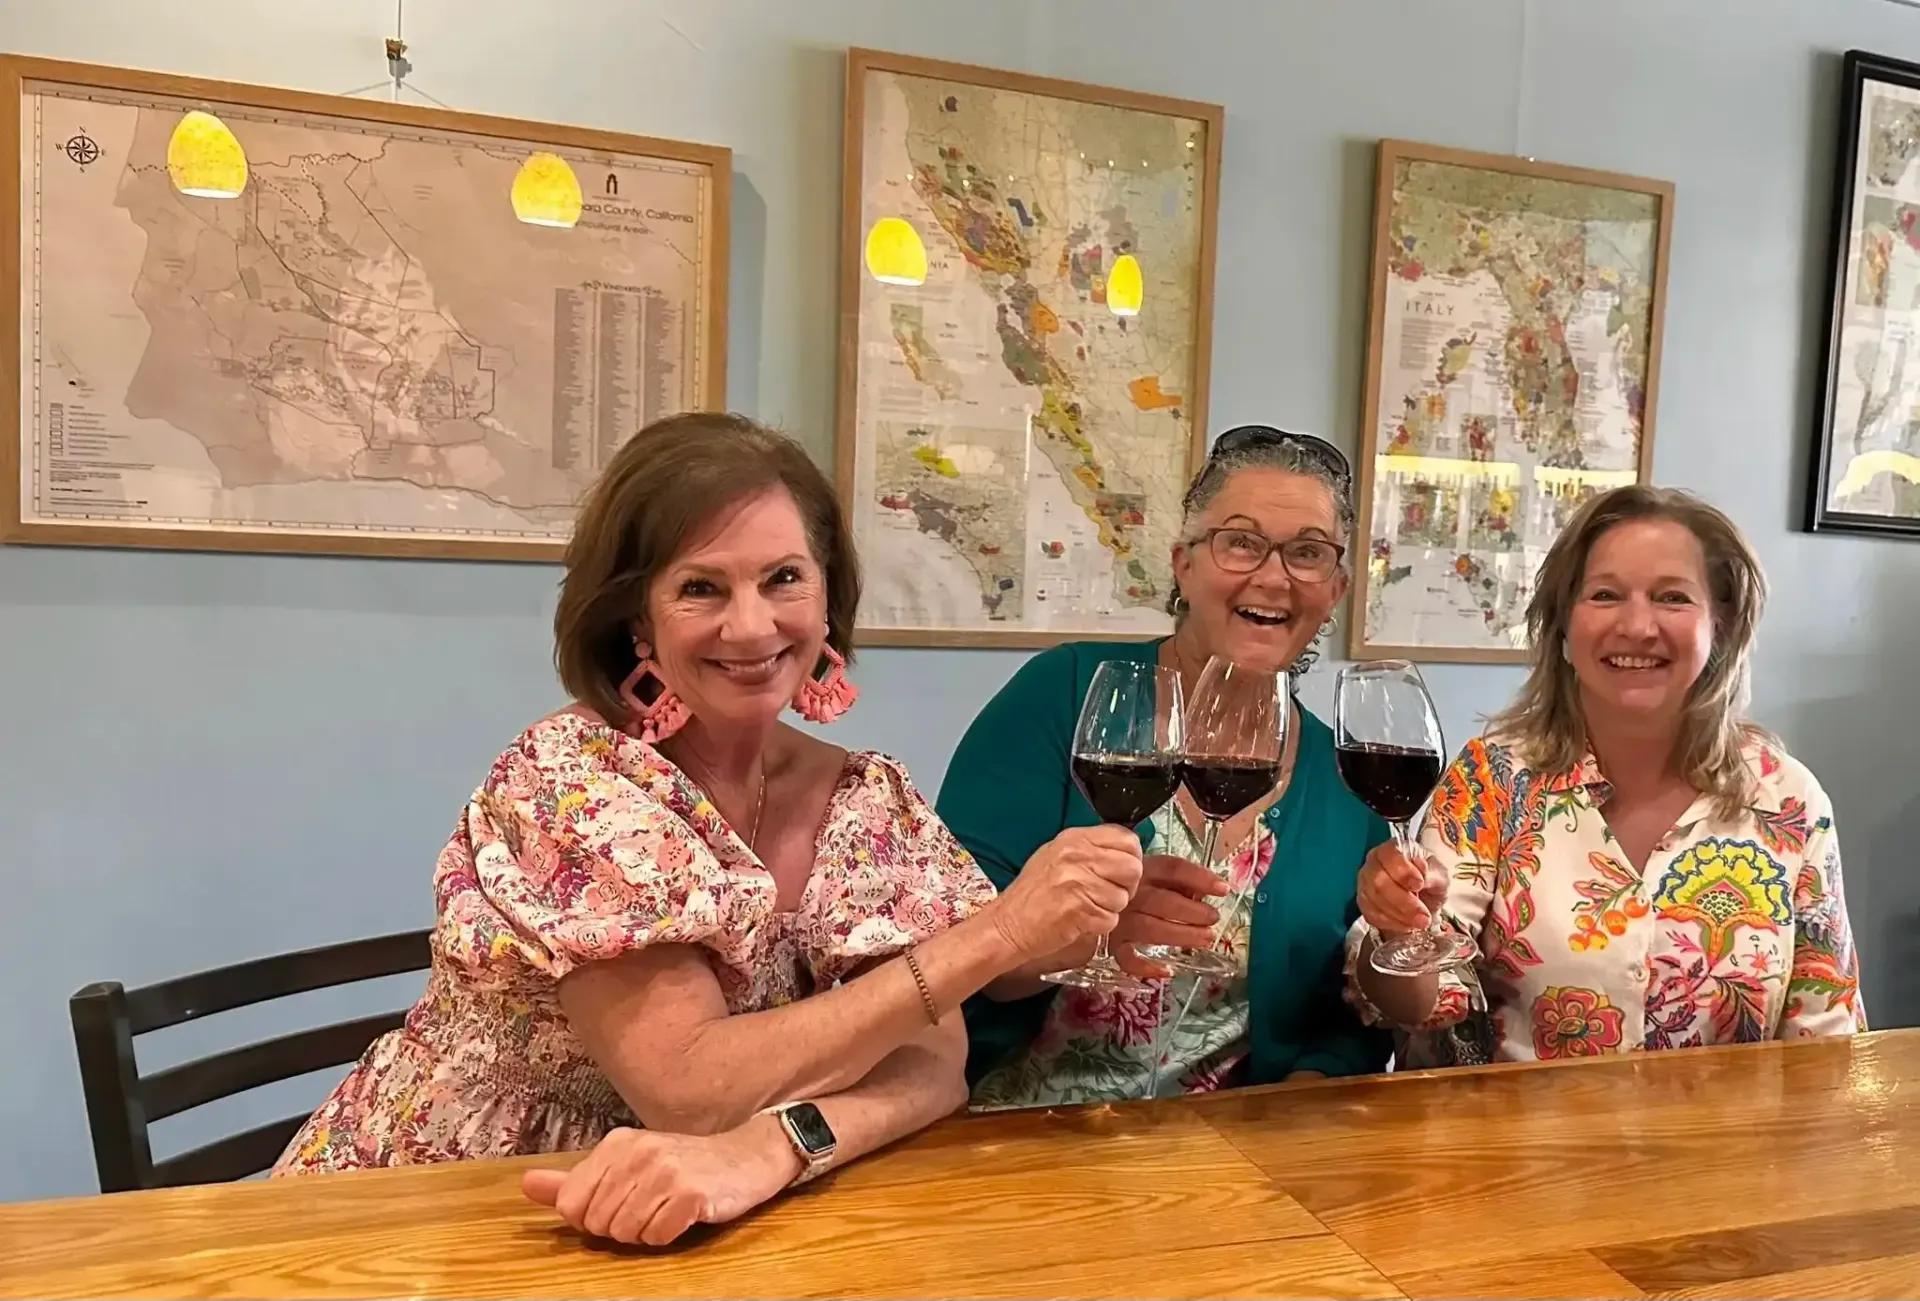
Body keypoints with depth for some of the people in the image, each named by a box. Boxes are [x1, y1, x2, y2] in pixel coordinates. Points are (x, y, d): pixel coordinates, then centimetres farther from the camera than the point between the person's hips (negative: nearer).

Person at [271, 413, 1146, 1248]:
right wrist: (995, 932, -28)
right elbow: (689, 1090, -24)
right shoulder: (567, 778, -18)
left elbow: (932, 1064, -12)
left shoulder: (869, 802, -5)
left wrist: (768, 1148, -31)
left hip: (677, 1233, 3)